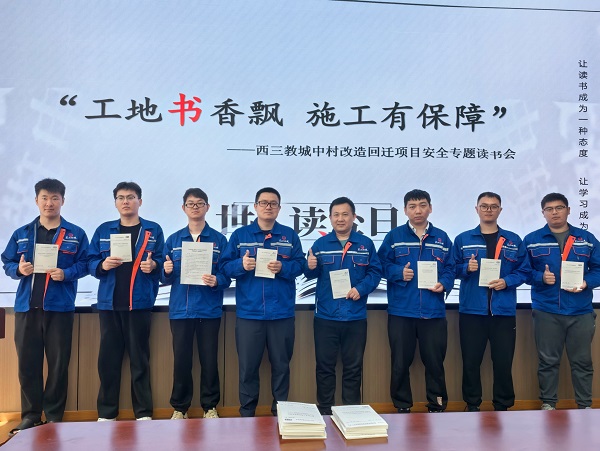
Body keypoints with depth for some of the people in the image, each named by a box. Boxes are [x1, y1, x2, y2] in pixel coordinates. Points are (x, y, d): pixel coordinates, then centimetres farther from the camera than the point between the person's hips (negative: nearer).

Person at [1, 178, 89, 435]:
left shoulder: (75, 235, 5)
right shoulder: (21, 234, 12)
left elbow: (84, 264, 1)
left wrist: (66, 274, -17)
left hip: (60, 306, -2)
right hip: (26, 306, 2)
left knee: (58, 362, 3)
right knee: (27, 362, 6)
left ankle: (54, 416, 15)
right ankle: (30, 415, 19)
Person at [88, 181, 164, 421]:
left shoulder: (153, 230, 5)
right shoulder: (103, 230, 10)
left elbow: (162, 261, 3)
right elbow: (91, 262, 6)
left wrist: (154, 265, -19)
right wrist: (103, 265, -15)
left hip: (140, 302, -2)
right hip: (109, 302, 2)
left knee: (139, 357, 3)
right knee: (108, 357, 7)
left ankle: (144, 412, 13)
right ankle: (106, 413, 19)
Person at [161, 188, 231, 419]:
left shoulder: (219, 240, 3)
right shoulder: (173, 240, 8)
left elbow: (228, 275, -1)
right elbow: (165, 279, 7)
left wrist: (216, 281, -21)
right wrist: (166, 271, -14)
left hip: (209, 309, -1)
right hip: (180, 309, 1)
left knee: (209, 360, 5)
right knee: (181, 360, 6)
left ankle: (210, 407, 22)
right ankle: (179, 407, 22)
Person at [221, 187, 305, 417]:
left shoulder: (290, 235, 7)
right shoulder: (240, 235, 6)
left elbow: (300, 265, 1)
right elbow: (225, 266, 2)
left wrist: (283, 267, -18)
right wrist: (241, 265, -17)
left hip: (281, 312, 1)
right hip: (249, 312, 0)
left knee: (281, 364, 10)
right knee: (248, 366, 7)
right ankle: (246, 413, 21)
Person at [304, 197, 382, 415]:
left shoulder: (366, 244, 3)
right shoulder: (320, 244, 4)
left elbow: (375, 272, 0)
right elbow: (311, 275, 1)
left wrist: (361, 288, -16)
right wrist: (311, 267, -21)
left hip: (355, 316, 0)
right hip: (325, 316, 0)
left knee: (353, 367, 11)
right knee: (324, 366, 8)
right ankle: (324, 412, 22)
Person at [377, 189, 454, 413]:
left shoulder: (442, 238, 10)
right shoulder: (394, 236, 5)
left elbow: (450, 268, 9)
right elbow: (382, 264, 3)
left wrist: (443, 284, -9)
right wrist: (399, 273, -13)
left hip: (433, 311, 1)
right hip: (401, 311, -1)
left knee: (434, 361, 9)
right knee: (400, 363, 7)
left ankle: (437, 406, 26)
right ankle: (402, 407, 22)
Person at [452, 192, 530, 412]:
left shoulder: (514, 241, 8)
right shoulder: (462, 239, 6)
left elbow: (524, 271, 6)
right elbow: (452, 269, 6)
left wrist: (507, 282, -11)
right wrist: (466, 268, -13)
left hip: (504, 311, 1)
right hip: (471, 310, 0)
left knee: (503, 362, 6)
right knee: (471, 361, 6)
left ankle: (503, 406, 22)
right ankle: (472, 406, 21)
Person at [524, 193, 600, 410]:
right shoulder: (531, 240, 4)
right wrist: (540, 277, -16)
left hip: (581, 311, 1)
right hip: (546, 311, -1)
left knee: (582, 361, 10)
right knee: (547, 361, 7)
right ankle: (548, 404, 19)